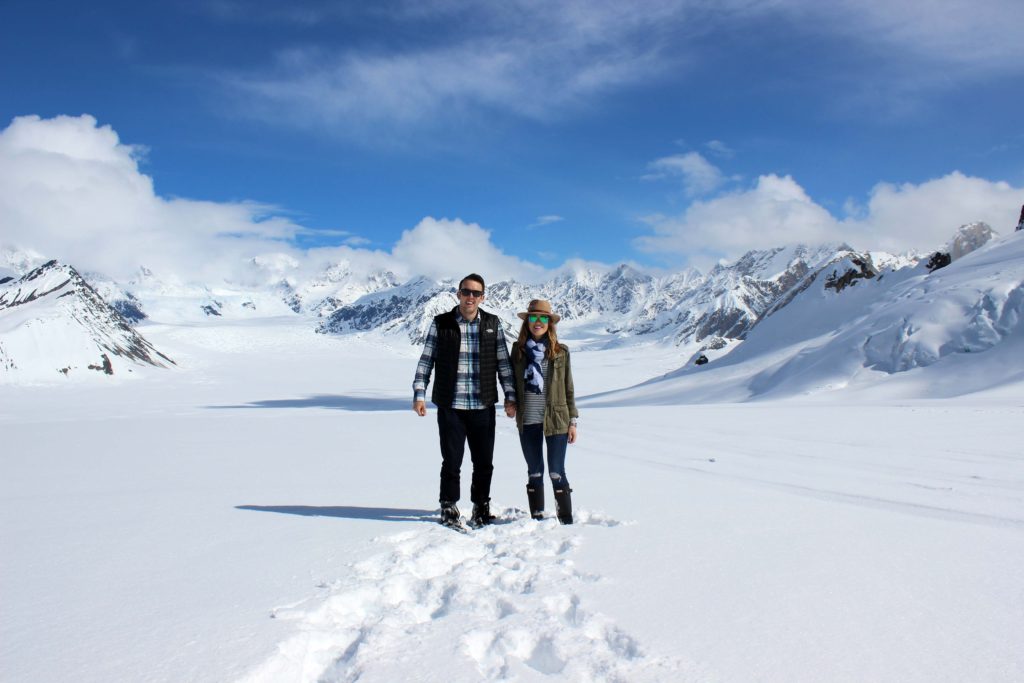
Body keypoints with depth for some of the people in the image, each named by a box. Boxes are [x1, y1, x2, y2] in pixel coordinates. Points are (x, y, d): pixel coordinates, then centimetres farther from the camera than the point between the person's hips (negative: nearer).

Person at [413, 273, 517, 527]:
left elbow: (503, 362, 10)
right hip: (450, 406, -2)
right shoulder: (441, 323, 1)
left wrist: (510, 397, 6)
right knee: (452, 461, 4)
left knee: (484, 462, 9)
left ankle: (481, 507, 27)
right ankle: (449, 508, 22)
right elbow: (426, 360, 4)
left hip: (483, 406, 2)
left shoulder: (493, 323, 6)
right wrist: (419, 394, -3)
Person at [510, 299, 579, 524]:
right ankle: (537, 519, 22)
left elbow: (569, 389, 3)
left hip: (556, 420, -2)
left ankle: (567, 521, 12)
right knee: (535, 473, 11)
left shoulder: (560, 351, 0)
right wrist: (512, 405, 3)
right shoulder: (518, 349, 4)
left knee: (556, 472, 1)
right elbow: (512, 382, 12)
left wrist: (573, 421, 0)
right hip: (527, 421, 2)